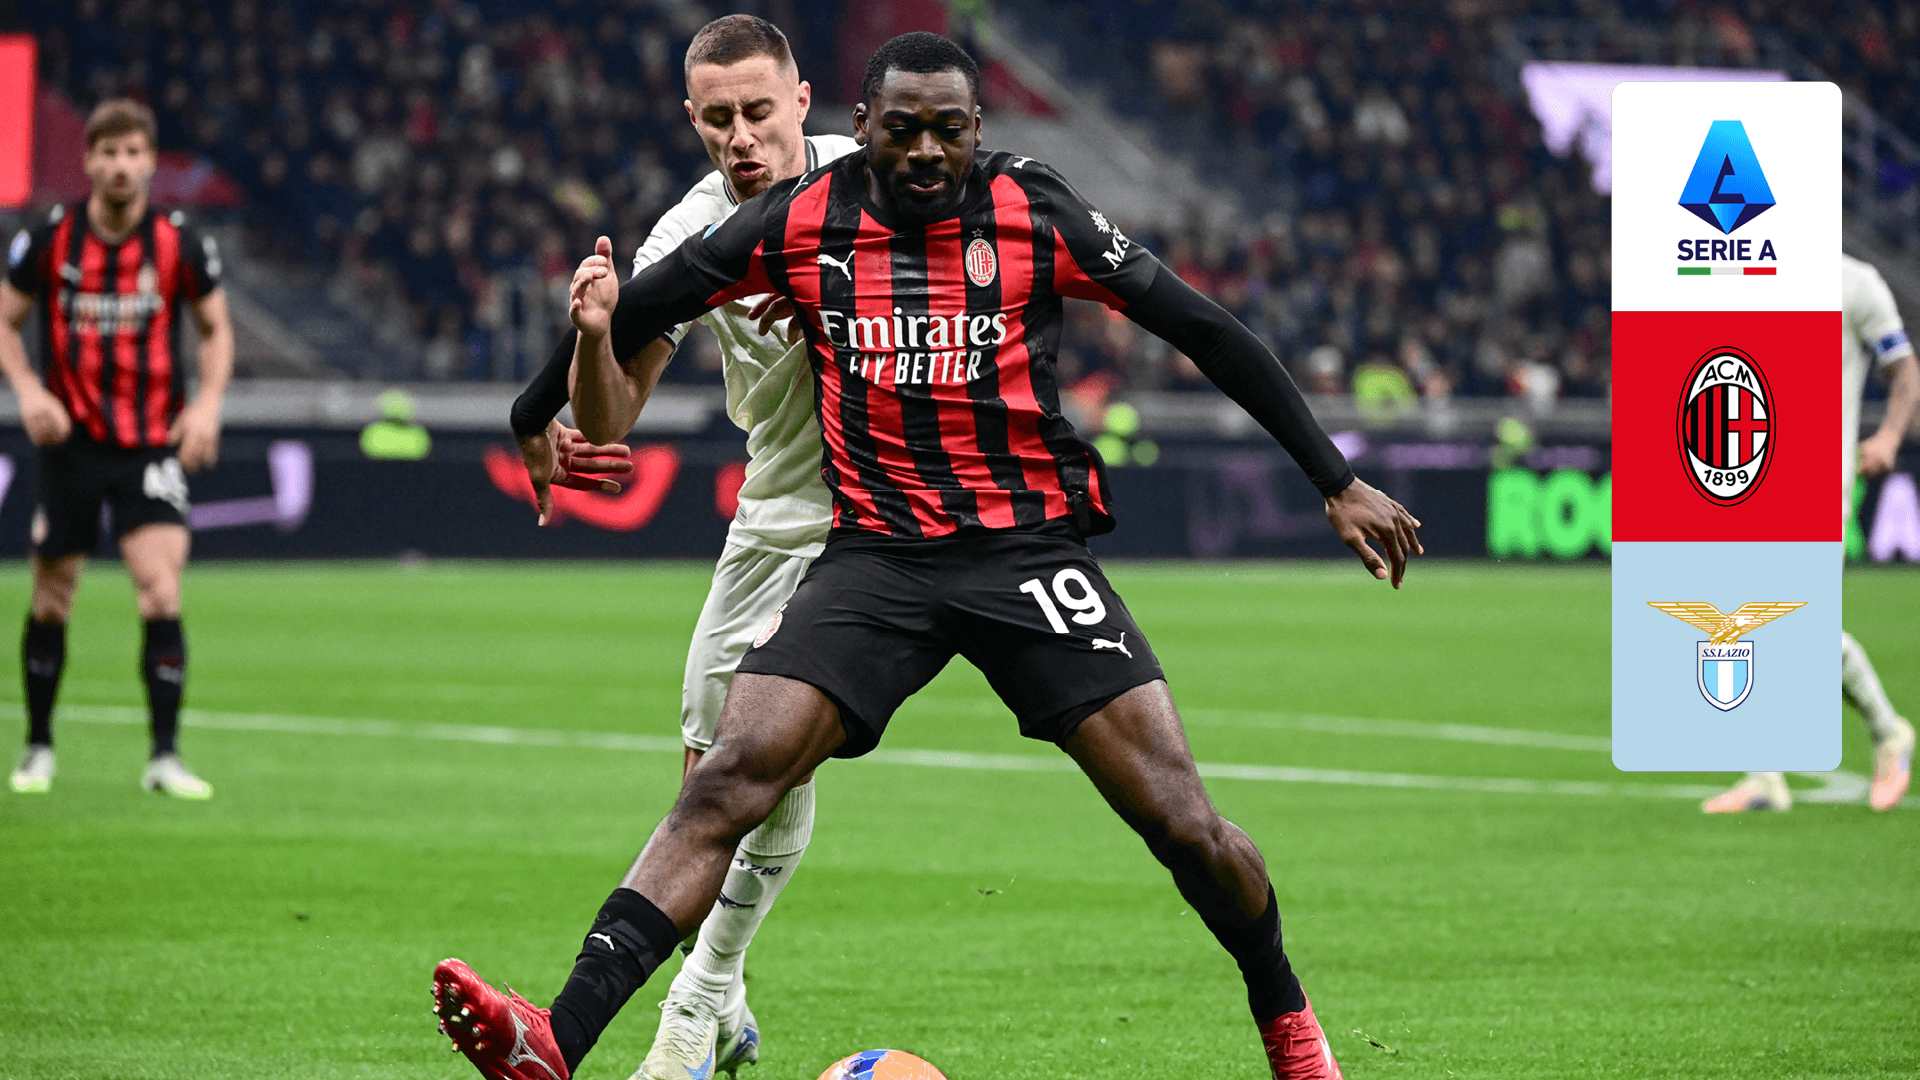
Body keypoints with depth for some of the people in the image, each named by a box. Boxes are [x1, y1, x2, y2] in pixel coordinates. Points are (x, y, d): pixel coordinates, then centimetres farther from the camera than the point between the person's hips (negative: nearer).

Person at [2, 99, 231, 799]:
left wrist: (208, 401, -8)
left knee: (161, 592, -15)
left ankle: (165, 756, -9)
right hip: (69, 443, 1)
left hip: (152, 445, -1)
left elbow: (216, 329, 9)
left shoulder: (180, 243, -4)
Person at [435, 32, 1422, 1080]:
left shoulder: (1034, 215, -4)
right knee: (726, 779, -19)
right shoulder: (801, 222, -1)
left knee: (1178, 816, -9)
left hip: (1029, 545, -1)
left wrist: (1338, 483, 3)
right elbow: (631, 316, 9)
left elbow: (1209, 334, 1)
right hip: (874, 554, 1)